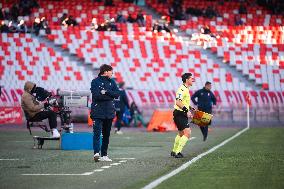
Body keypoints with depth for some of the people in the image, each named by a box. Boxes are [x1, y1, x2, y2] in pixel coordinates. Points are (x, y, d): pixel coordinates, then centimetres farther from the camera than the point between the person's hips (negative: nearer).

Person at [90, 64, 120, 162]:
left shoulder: (112, 82, 13)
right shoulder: (95, 82, -3)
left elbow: (117, 94, 2)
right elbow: (96, 95, -15)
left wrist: (106, 92, -12)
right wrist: (109, 95, -9)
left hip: (109, 112, 6)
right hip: (98, 112, -6)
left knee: (106, 134, 9)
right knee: (97, 133, -14)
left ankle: (104, 155, 14)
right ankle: (96, 153, -23)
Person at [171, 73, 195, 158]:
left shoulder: (186, 89, 16)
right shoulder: (182, 89, -17)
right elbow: (178, 102, -27)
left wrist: (190, 108, 18)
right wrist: (187, 110, -28)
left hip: (182, 115, 11)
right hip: (179, 114, -11)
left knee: (181, 133, 22)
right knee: (187, 133, -18)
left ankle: (174, 151, 33)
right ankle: (177, 152, -19)